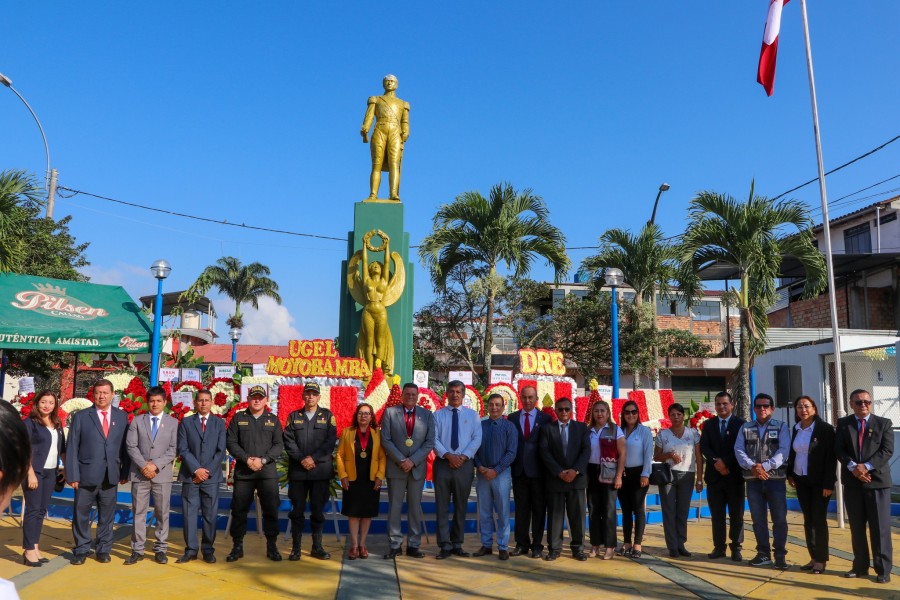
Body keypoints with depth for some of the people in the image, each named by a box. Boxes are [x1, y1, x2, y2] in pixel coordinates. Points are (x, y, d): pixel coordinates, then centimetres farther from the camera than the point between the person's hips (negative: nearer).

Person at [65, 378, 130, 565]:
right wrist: (72, 475, -7)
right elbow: (72, 448, -1)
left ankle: (104, 549, 20)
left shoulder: (122, 416, 7)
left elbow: (125, 446, 7)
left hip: (111, 476, 2)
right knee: (81, 514, 6)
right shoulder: (80, 417, 1)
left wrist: (125, 471, 1)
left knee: (107, 515, 9)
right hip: (86, 475, -1)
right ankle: (81, 550, 20)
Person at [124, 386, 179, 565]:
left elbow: (173, 449, -1)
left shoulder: (173, 422, 5)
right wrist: (143, 465, -12)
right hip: (139, 474, 1)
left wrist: (156, 465, -13)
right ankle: (137, 550, 12)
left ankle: (160, 549, 11)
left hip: (162, 474, 0)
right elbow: (131, 446, 0)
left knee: (162, 513, 3)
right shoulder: (137, 420, 8)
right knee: (139, 512, 4)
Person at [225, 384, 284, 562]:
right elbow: (231, 442, 0)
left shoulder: (273, 420, 10)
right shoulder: (238, 418, 8)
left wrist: (263, 460, -11)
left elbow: (279, 445, 3)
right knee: (239, 509, 4)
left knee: (271, 509, 0)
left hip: (268, 472, 0)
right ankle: (237, 546, 16)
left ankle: (271, 546, 10)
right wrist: (247, 459, -12)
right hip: (243, 471, 0)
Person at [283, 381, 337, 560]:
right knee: (297, 510, 4)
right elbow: (288, 441, 0)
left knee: (318, 510, 5)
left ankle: (317, 547, 16)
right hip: (297, 471, 1)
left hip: (321, 470, 0)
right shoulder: (294, 416, 10)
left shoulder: (327, 416, 7)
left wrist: (313, 458, -12)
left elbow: (330, 441, -3)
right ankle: (296, 548, 13)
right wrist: (302, 459, -12)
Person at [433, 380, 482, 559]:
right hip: (443, 463, -1)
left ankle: (457, 544, 18)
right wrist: (448, 455, -15)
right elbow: (434, 439, -2)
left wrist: (463, 456, -13)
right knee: (442, 506, 0)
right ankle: (445, 545, 6)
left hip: (464, 464, 1)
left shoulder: (472, 415, 9)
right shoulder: (438, 415, 6)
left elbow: (477, 439, 0)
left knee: (461, 506, 8)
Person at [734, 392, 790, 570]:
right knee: (758, 518, 8)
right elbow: (739, 450, 0)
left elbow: (784, 451, -9)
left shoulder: (781, 426, 4)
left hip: (775, 479, -2)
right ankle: (763, 553, 17)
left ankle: (780, 554, 10)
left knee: (779, 518, -1)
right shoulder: (745, 428, 10)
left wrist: (765, 466, -19)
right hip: (753, 480, 2)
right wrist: (752, 466, -16)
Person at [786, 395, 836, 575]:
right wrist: (790, 474, 7)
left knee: (819, 520, -1)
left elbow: (831, 457, -13)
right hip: (801, 481, 6)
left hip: (819, 482, -5)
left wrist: (828, 483, -17)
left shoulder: (825, 429, -10)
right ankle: (813, 557, 16)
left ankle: (821, 560, 8)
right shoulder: (795, 429, 7)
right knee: (808, 520, 9)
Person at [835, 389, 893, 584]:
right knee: (856, 527, 9)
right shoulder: (843, 423, 7)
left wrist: (866, 466, -18)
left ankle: (883, 569, 9)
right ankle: (860, 566, 19)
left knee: (880, 528, 0)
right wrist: (853, 467, -16)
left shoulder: (884, 423, 2)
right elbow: (839, 449, 0)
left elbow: (887, 450, -8)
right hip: (852, 482, 2)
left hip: (877, 480, -2)